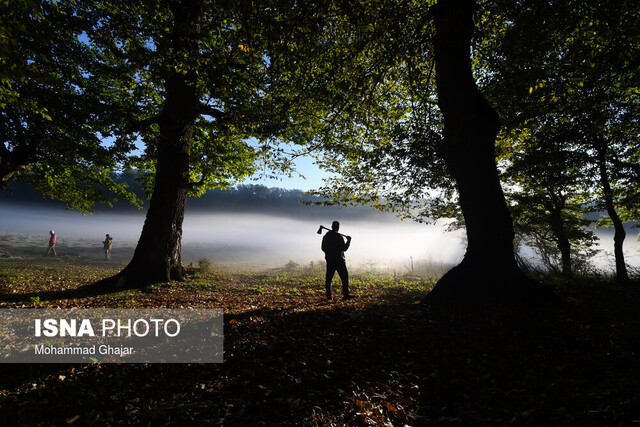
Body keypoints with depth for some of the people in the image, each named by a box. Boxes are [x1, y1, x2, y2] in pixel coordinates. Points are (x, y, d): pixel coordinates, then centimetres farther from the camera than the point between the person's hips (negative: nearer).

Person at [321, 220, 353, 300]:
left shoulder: (326, 236, 6)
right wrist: (349, 240, 1)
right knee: (344, 277, 2)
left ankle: (328, 295, 8)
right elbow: (344, 248, -12)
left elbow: (323, 248, 13)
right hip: (338, 260, -5)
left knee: (328, 278, 9)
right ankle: (345, 295, 0)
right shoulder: (339, 236, -13)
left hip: (329, 260, 6)